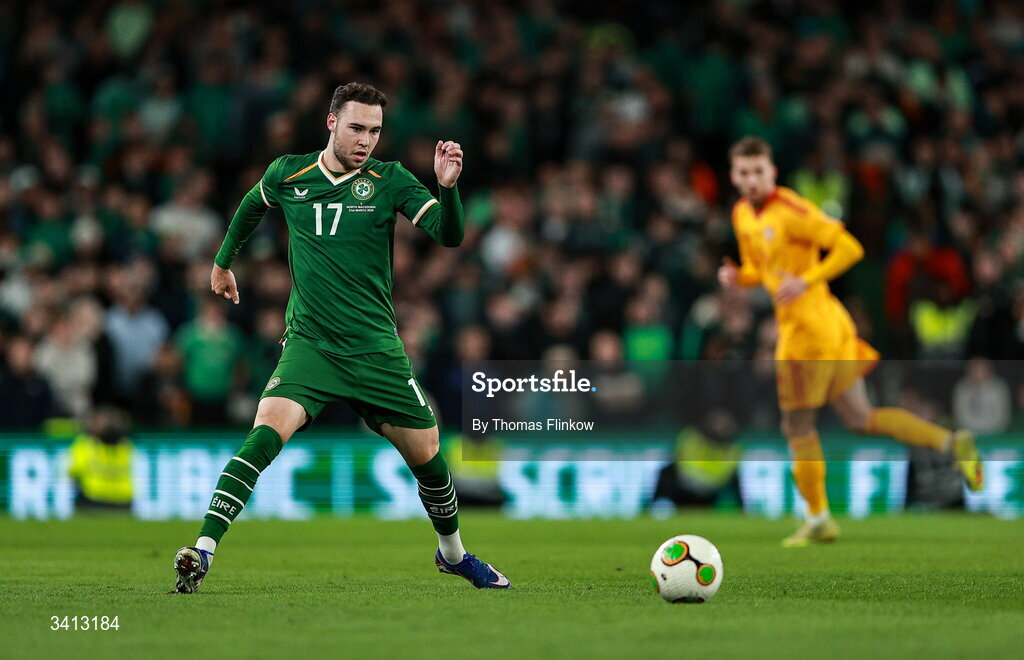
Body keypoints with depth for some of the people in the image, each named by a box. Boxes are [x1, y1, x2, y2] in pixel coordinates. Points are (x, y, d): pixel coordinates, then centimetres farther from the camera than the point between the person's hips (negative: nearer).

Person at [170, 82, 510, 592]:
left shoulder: (390, 181, -2)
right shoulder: (287, 175, 2)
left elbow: (449, 235, -14)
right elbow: (252, 205, 25)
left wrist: (447, 186, -31)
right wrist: (223, 260, 35)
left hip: (375, 348, 1)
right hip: (308, 341, -1)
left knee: (426, 453, 7)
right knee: (266, 432, -24)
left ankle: (453, 553, 35)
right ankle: (202, 552, -28)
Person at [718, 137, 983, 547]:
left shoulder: (791, 212, -15)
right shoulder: (743, 215, 13)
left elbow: (849, 248, -17)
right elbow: (759, 270, 25)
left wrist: (806, 280, -24)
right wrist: (737, 277, 3)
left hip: (811, 327, -9)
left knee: (797, 427, 1)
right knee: (861, 420, 9)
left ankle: (818, 520, 9)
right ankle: (950, 443, 4)